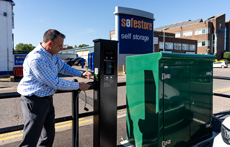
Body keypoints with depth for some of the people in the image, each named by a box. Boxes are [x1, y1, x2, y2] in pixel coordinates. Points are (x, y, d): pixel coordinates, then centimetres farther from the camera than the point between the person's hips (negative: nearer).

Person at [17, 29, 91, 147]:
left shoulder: (53, 54, 3)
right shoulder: (36, 59, -27)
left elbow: (63, 67, 18)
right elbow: (55, 83, -26)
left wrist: (81, 74, 4)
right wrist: (78, 86, -18)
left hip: (47, 98, 9)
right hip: (34, 101, -9)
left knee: (49, 134, 20)